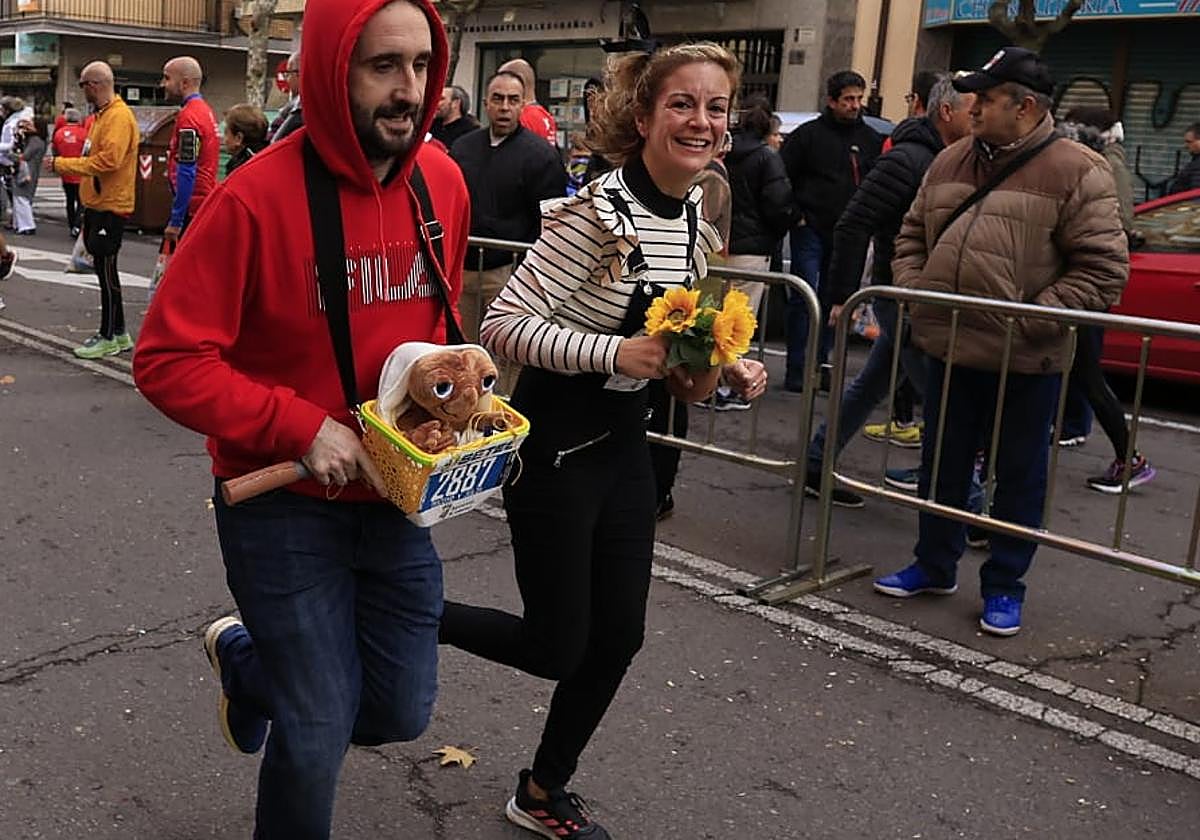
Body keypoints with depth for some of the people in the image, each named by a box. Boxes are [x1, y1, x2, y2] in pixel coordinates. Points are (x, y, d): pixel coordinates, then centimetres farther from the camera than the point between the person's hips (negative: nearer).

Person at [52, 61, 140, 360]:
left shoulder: (119, 116, -15)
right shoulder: (103, 115, 17)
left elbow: (108, 160, -25)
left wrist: (63, 164, -17)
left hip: (110, 207, -10)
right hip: (97, 204, 10)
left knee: (106, 270, -4)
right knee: (103, 269, 13)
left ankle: (109, 337, 3)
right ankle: (119, 333, 21)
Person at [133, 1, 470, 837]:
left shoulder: (444, 181, -3)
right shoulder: (257, 196, -20)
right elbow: (168, 360, -17)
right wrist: (304, 428, -23)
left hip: (396, 496, 5)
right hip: (284, 506, -5)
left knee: (403, 711, 15)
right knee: (320, 738, 3)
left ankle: (244, 656, 43)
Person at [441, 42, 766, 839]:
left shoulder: (696, 219, 5)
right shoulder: (599, 210, -21)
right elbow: (504, 323, -23)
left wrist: (717, 367, -1)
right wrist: (614, 354, -33)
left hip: (624, 440, 8)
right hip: (555, 442, -8)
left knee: (619, 636, 14)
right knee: (555, 647, 2)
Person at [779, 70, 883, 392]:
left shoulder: (870, 139, 10)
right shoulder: (809, 134, -3)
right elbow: (782, 175, -2)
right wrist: (794, 215, -7)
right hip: (811, 231, -5)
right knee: (804, 299, -6)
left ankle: (819, 365, 20)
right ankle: (796, 370, -1)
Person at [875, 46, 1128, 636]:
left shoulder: (1076, 172, -10)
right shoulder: (950, 162, 8)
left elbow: (1104, 268, -13)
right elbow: (911, 235, 17)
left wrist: (1032, 320, -18)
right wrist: (912, 291, 2)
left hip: (1026, 361, -5)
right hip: (948, 347, 5)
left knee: (1019, 475, 9)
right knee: (942, 464, 16)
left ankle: (1004, 586, 24)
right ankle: (934, 566, 33)